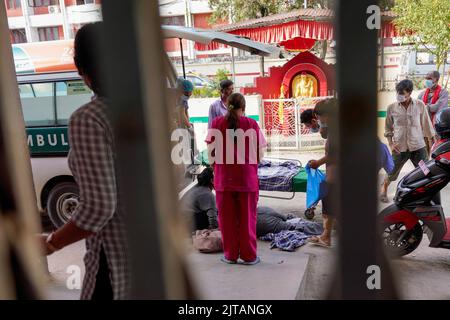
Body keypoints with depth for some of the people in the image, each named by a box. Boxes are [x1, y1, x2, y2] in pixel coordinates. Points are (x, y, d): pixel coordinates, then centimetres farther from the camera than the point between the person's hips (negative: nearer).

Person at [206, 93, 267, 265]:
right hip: (247, 178, -1)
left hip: (223, 178, 1)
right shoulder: (251, 124, -4)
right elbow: (259, 154, -1)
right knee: (247, 217, 9)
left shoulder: (217, 123, -1)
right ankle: (249, 255, 17)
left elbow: (211, 151, 1)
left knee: (227, 217, 11)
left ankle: (230, 255, 19)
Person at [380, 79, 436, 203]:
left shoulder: (420, 105, -3)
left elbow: (426, 125, 6)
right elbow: (388, 128, 6)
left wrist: (432, 142, 10)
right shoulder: (392, 107, -3)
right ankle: (384, 190, 36)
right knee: (392, 173, 10)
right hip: (399, 147, 0)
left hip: (418, 146, 0)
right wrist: (391, 144, -2)